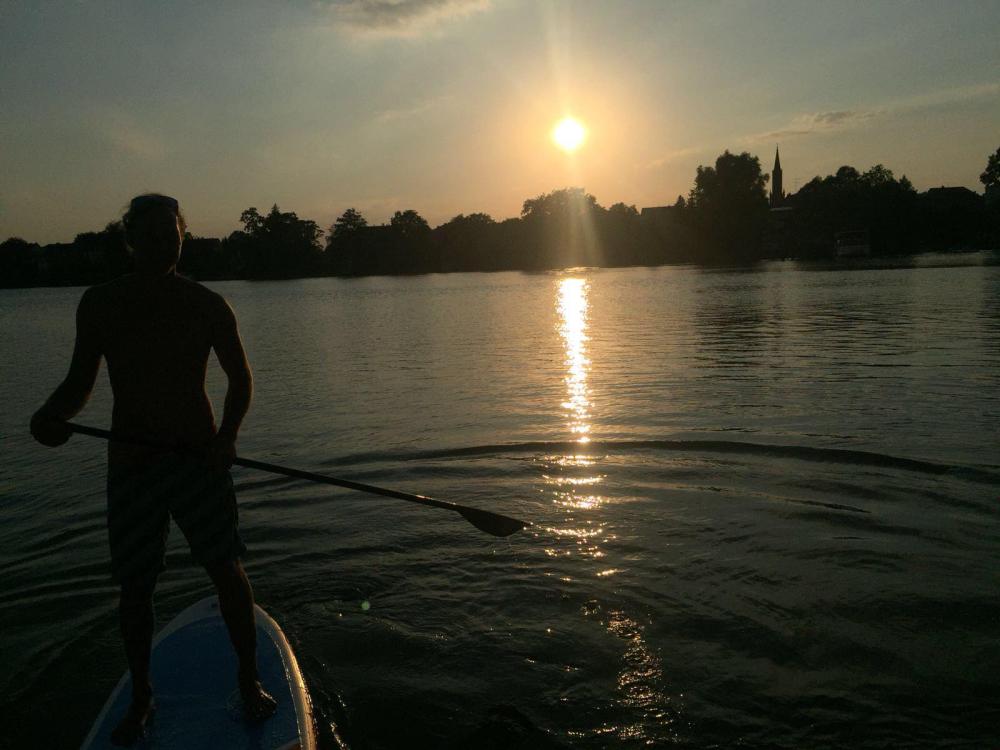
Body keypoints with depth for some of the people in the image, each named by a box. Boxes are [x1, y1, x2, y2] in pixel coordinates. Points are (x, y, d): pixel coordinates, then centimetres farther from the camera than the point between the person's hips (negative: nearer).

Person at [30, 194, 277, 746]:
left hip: (198, 456, -1)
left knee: (227, 570, -1)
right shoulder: (100, 304, 2)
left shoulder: (206, 305, -1)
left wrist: (228, 435, -10)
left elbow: (240, 378, 6)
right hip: (131, 462, 1)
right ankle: (141, 696, 28)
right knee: (135, 587, 7)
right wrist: (51, 416, -15)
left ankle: (249, 680, 19)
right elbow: (80, 381, 6)